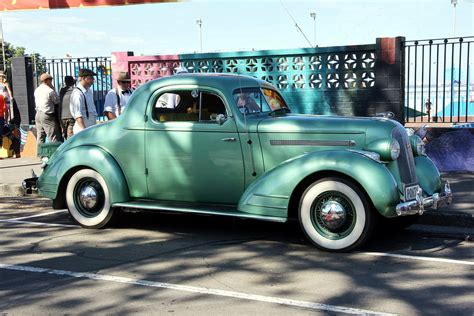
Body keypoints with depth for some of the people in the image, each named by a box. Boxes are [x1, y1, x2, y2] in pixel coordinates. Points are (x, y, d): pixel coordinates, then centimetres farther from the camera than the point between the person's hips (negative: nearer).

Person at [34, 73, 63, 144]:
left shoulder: (37, 90, 10)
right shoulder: (50, 91, -14)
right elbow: (57, 101, -3)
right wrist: (54, 89, 1)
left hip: (38, 114, 8)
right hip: (47, 116, -8)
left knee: (40, 138, 11)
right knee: (53, 139, -6)